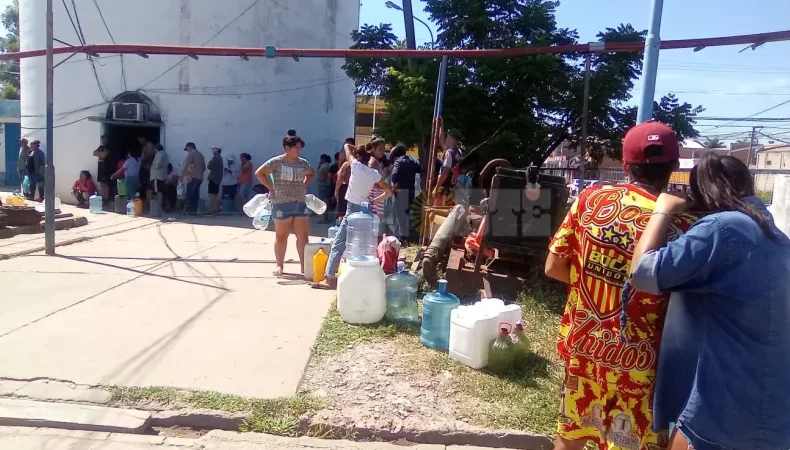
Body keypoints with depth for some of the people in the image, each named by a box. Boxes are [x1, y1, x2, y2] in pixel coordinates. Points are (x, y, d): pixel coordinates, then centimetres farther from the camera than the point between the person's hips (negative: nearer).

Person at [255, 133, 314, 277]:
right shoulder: (276, 162, -7)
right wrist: (271, 188, -8)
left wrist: (304, 185, 12)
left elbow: (311, 174, 28)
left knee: (303, 235, 1)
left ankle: (304, 265, 9)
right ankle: (280, 265, 18)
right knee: (281, 236, 6)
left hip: (300, 204, 5)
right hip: (282, 204, -5)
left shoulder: (303, 163, 9)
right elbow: (259, 173, -4)